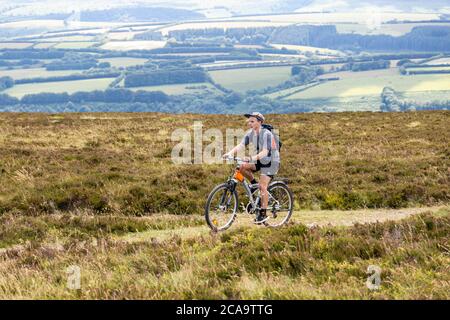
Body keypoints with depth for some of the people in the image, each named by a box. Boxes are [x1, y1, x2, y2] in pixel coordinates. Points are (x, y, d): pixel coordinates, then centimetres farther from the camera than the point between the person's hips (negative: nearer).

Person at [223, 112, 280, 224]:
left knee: (262, 186, -17)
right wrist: (230, 153, -33)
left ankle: (263, 214, -8)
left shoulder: (267, 134, -24)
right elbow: (241, 145, -15)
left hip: (271, 161, -7)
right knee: (242, 167, -18)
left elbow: (265, 152, -35)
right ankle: (254, 184, 6)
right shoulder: (250, 133, -4)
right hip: (260, 160, 7)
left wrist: (252, 158, -51)